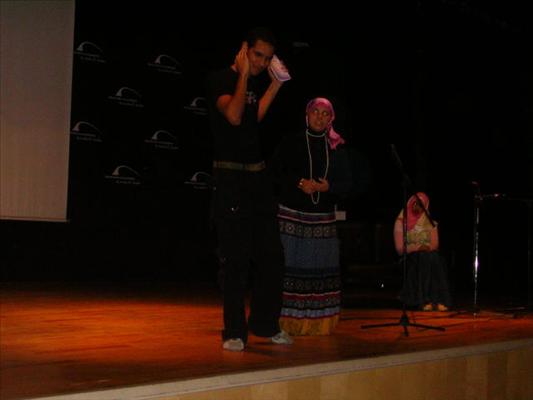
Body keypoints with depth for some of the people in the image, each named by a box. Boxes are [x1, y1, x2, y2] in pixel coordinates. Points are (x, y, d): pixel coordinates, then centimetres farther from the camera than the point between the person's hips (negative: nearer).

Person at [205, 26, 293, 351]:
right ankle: (235, 332, 6)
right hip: (231, 178, -8)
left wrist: (276, 83, 14)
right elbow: (234, 116, -22)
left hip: (259, 177, 8)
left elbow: (256, 117, 15)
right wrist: (243, 74, -13)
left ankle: (265, 324, 25)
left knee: (272, 256, 11)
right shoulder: (220, 80, -7)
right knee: (236, 259, -4)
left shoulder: (254, 83, 16)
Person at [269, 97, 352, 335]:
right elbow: (275, 171, 0)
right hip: (292, 215, -2)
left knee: (321, 268, -1)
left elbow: (345, 182, 9)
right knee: (291, 266, -7)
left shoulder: (336, 148, 10)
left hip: (323, 218, 3)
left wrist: (326, 186, -11)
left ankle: (318, 323, 7)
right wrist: (300, 183, -13)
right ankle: (287, 322, -3)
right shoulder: (291, 142, 4)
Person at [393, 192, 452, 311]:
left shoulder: (430, 223, 11)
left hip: (429, 256, 2)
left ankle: (440, 300, -40)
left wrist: (427, 248, -17)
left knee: (436, 259, -33)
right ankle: (425, 300, -41)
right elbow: (400, 248, -4)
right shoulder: (401, 222, 3)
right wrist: (417, 248, -18)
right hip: (411, 258, -2)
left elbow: (434, 245, 6)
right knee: (423, 259, -36)